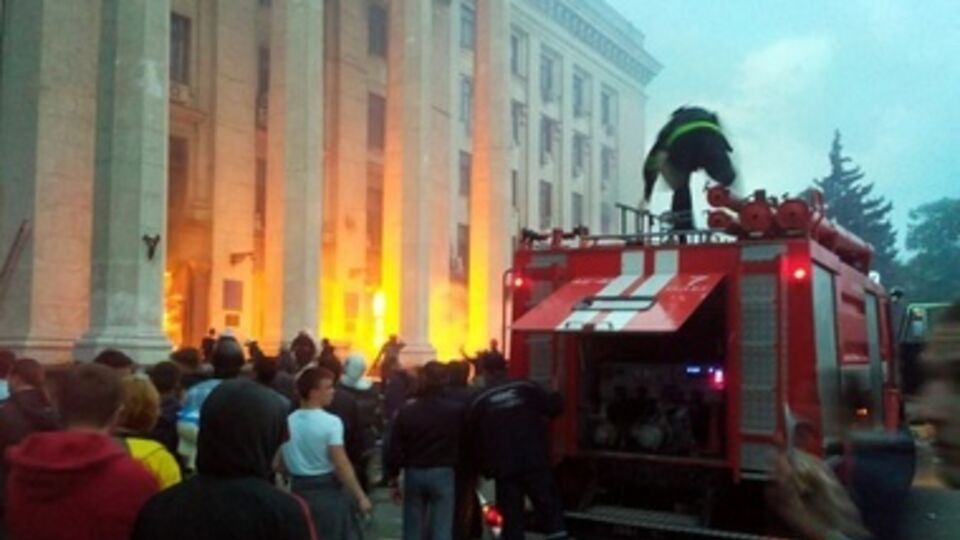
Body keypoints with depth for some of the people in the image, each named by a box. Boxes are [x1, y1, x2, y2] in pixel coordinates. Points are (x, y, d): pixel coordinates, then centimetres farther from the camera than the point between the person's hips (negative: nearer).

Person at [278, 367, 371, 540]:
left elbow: (279, 464, 7)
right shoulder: (330, 422, -16)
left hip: (299, 491, 5)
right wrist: (361, 497, -12)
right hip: (328, 491, -5)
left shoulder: (287, 422, 1)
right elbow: (341, 465, -19)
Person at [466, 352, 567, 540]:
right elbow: (554, 407, 2)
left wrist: (485, 468, 15)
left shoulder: (479, 401, 2)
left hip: (504, 468, 0)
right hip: (535, 462, 0)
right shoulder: (526, 388, 1)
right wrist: (556, 396, 24)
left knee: (512, 517, 7)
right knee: (550, 510, 6)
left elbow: (474, 438, 5)